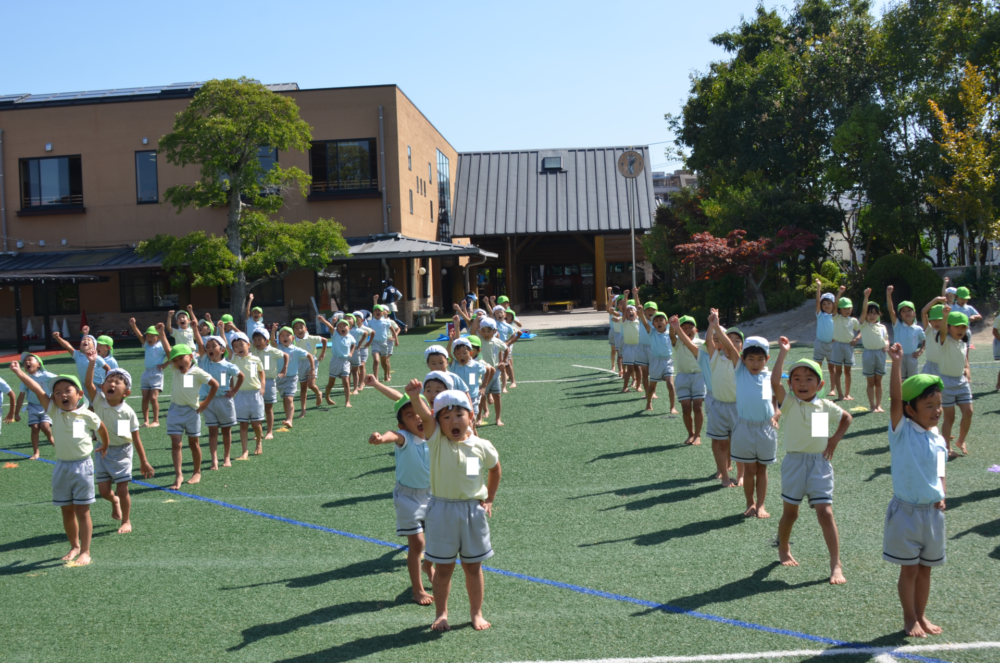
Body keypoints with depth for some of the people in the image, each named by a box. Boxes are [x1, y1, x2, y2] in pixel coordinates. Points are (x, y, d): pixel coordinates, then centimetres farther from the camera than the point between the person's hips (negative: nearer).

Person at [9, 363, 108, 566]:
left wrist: (104, 447, 27)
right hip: (61, 467, 3)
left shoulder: (87, 415, -6)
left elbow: (101, 428, 13)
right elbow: (37, 390, -9)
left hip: (82, 466, -3)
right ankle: (74, 546, 29)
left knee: (82, 511, 1)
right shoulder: (54, 412, -2)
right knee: (67, 511, 12)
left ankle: (85, 552, 6)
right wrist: (19, 372, -12)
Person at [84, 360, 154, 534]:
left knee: (122, 489, -2)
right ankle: (114, 501, 40)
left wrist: (144, 462, -4)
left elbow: (136, 439, -7)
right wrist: (92, 362, -39)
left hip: (122, 452, -2)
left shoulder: (128, 412, -14)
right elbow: (88, 383, -27)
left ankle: (126, 521, 21)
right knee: (103, 490, 3)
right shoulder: (99, 401, -10)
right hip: (103, 451, 2)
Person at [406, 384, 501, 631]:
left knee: (473, 565, 12)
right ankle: (441, 613, 25)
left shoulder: (482, 446, -4)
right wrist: (415, 396, -47)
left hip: (473, 511, 1)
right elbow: (424, 415, -29)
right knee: (443, 566, 9)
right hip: (442, 510, -1)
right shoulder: (436, 440, -9)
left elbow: (495, 469, 16)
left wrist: (489, 500, 13)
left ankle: (476, 612, 28)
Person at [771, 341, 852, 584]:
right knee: (790, 512, 12)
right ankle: (783, 549, 36)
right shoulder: (788, 402, -6)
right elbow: (774, 382, -25)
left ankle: (836, 563, 0)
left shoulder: (826, 406, 3)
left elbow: (847, 418, 22)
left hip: (820, 462, 1)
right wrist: (783, 353, -26)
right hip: (794, 462, -1)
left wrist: (835, 439, 7)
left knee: (825, 512, -7)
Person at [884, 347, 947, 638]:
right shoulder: (902, 430, -12)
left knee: (925, 568, 15)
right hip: (906, 511, -5)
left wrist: (940, 496, -5)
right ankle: (910, 618, 21)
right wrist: (897, 363, -33)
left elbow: (939, 473, 13)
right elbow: (895, 399, -26)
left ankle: (921, 615, 31)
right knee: (909, 569, 5)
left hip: (933, 512, 5)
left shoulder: (939, 441, 4)